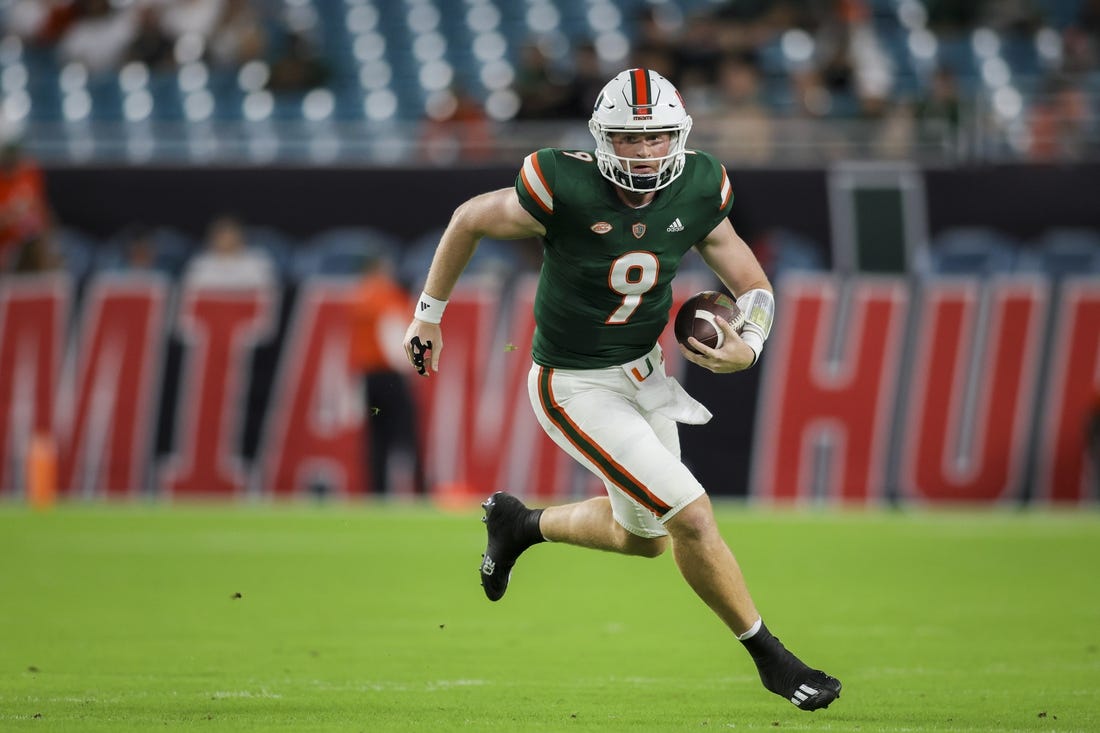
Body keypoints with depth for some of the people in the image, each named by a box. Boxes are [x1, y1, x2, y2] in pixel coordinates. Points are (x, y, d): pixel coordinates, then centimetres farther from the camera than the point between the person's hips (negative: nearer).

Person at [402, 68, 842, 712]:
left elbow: (753, 286, -1)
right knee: (693, 518, -12)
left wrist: (748, 348, -22)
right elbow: (470, 220, -8)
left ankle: (520, 525, 45)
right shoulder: (566, 190, -25)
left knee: (644, 537, 21)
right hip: (576, 388, -7)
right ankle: (769, 657, 5)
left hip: (643, 371, 7)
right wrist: (429, 313, 2)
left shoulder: (697, 193, -11)